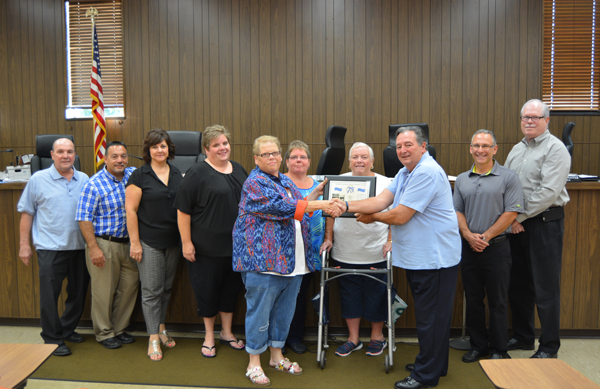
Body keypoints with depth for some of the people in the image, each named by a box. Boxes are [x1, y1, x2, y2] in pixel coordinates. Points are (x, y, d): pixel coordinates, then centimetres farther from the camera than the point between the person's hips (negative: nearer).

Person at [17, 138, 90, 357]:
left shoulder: (84, 180, 6)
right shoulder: (38, 180, -2)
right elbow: (26, 213, 1)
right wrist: (24, 244, -2)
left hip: (79, 247, 4)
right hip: (51, 248, -3)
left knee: (78, 293, 13)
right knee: (50, 295, 3)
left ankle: (67, 330, 32)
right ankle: (52, 339, 18)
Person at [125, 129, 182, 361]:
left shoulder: (177, 174, 8)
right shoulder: (140, 175, -6)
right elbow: (130, 210, -8)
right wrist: (135, 242, -11)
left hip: (173, 241, 5)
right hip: (149, 242, -4)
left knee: (167, 287, 15)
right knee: (151, 290, 1)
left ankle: (161, 327, 32)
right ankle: (153, 338, 11)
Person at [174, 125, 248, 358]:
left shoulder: (239, 170, 9)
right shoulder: (197, 173, -10)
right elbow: (183, 210, -12)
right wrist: (186, 242, -14)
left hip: (236, 244, 5)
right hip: (206, 247, -5)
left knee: (231, 287, 15)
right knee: (207, 289, 8)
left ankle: (227, 332, 33)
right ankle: (209, 336, 28)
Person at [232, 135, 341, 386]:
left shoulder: (286, 181, 18)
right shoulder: (255, 183, -8)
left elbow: (297, 210, 23)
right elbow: (281, 207, -20)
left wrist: (314, 194, 11)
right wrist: (318, 204, -21)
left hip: (291, 260, 8)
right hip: (264, 259, -8)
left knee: (284, 310, 15)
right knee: (260, 311, 2)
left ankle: (277, 356, 31)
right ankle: (254, 364, 17)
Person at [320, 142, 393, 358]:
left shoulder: (386, 183, 1)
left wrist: (391, 241, -6)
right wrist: (328, 238, 3)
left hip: (376, 254, -2)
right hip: (345, 254, 2)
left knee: (376, 296, 9)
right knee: (349, 295, 11)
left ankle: (377, 336, 29)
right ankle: (353, 338, 26)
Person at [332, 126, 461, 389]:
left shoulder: (427, 172, -21)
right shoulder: (405, 172, 13)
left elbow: (400, 216, -22)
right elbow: (382, 200, 4)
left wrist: (372, 217, -5)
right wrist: (347, 207, -9)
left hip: (434, 258, -10)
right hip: (418, 257, 10)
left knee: (430, 318, 3)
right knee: (430, 315, 21)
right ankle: (434, 365, 36)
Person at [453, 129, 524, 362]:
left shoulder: (508, 177, -3)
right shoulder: (462, 180, 9)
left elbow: (511, 213, -9)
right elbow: (457, 211, 8)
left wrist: (485, 236, -12)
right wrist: (468, 235, -8)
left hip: (496, 247, -4)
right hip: (469, 247, 4)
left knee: (497, 301, 5)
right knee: (473, 299, 11)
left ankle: (498, 349, 20)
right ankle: (478, 345, 25)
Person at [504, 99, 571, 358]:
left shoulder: (555, 149, -8)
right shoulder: (517, 149, 15)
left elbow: (548, 192, -18)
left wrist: (519, 217, -14)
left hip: (545, 223, -7)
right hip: (517, 225, 7)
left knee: (546, 288, 1)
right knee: (518, 284, 14)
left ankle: (549, 347, 15)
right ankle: (522, 337, 29)